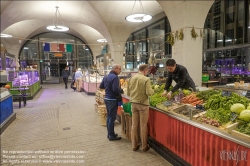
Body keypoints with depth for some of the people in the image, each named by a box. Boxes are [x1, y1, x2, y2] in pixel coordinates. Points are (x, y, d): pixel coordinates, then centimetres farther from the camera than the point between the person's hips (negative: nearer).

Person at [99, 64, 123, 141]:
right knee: (112, 117, 0)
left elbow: (101, 86, 16)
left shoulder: (106, 76, 10)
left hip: (106, 98, 9)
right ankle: (111, 135, 10)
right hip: (112, 100, -9)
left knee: (109, 116, 17)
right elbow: (115, 89, -26)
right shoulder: (115, 77, -18)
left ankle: (109, 133, 28)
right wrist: (121, 91, -9)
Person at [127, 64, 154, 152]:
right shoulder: (146, 79, -13)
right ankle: (144, 146, 20)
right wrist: (152, 90, 4)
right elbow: (149, 93, -17)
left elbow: (128, 92, 7)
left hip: (133, 103, 5)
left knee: (134, 125, 12)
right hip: (143, 104, -5)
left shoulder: (131, 78, 3)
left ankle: (134, 145, 22)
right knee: (143, 126, 7)